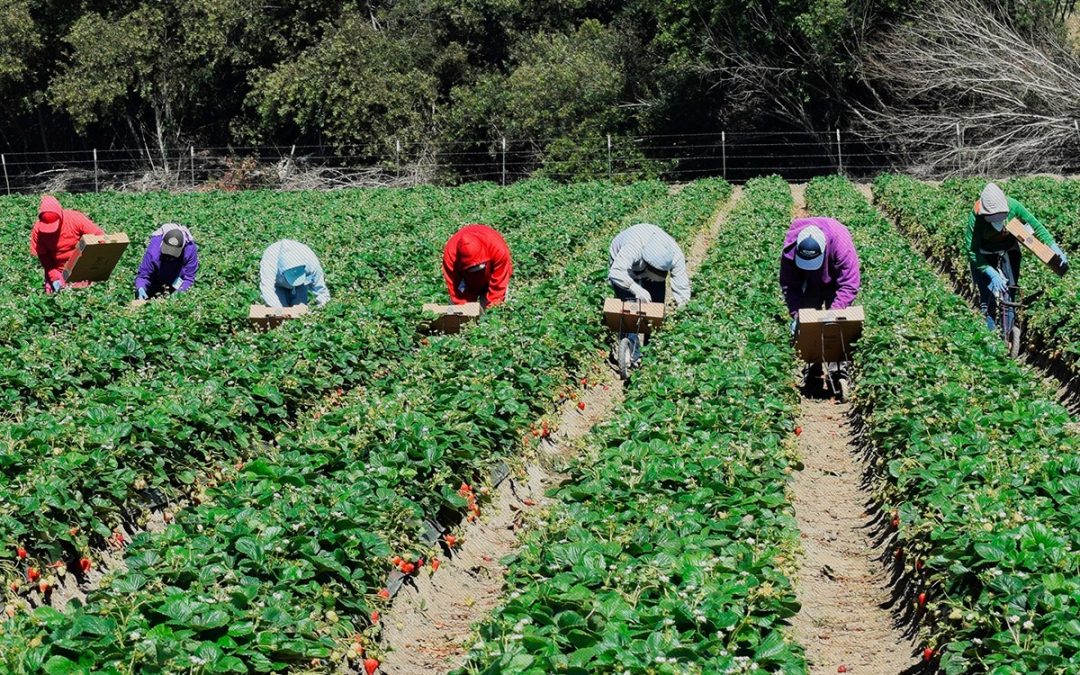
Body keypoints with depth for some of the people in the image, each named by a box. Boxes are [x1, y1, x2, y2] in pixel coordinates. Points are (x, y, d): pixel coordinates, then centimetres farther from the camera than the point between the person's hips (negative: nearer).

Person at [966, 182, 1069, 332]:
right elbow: (971, 250, -30)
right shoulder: (976, 216, -33)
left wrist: (1053, 246, -22)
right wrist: (992, 274, -36)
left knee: (1009, 297, 0)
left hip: (1009, 251, 2)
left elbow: (1035, 225, -12)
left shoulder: (1013, 206, -26)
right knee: (987, 301, -10)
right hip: (984, 256, -2)